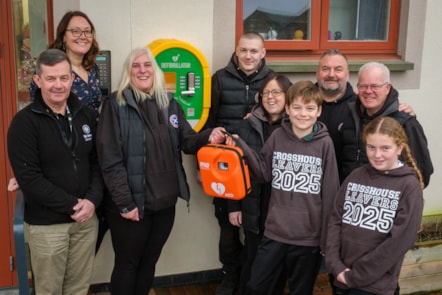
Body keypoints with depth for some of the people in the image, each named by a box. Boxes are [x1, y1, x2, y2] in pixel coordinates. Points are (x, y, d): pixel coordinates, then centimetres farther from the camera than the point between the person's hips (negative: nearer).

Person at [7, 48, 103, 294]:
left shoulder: (87, 116, 5)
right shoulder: (25, 122, -10)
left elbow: (98, 162, 6)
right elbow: (29, 178, -16)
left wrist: (92, 200, -10)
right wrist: (72, 205, -17)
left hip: (86, 218, 4)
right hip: (46, 224, -4)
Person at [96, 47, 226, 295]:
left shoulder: (170, 104, 7)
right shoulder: (116, 105, -10)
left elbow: (187, 141, 4)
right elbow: (110, 159, -15)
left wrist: (208, 137, -18)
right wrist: (124, 203, -18)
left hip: (165, 202, 5)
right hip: (132, 203, -5)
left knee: (149, 263, 20)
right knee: (127, 265, 12)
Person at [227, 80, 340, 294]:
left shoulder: (325, 143, -10)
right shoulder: (277, 137, -3)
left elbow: (330, 193, -7)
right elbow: (265, 173, 4)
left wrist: (328, 237, -5)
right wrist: (242, 149, -9)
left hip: (309, 237, -2)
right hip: (275, 231, 2)